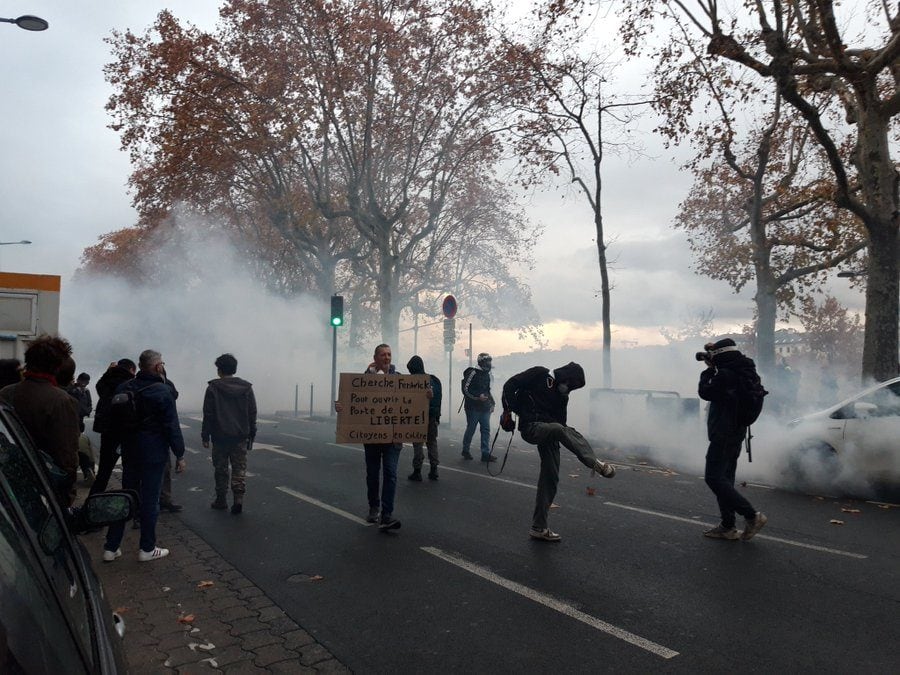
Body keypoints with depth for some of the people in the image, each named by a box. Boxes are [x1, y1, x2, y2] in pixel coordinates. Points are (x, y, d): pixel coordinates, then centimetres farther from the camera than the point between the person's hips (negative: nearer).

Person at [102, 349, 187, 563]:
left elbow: (113, 420, 13)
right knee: (150, 501, 3)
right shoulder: (162, 392, -16)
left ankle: (111, 547, 19)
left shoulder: (123, 388, 5)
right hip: (154, 455, -6)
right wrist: (179, 455, -7)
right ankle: (147, 549, 13)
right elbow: (172, 427, -15)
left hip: (129, 453, 6)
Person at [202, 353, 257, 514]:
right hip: (241, 437, 2)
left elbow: (208, 415, -6)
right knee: (240, 468, 5)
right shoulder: (247, 388, 4)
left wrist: (205, 436, 1)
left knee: (221, 469, 10)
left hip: (220, 436, -2)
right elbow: (252, 414, 6)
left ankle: (221, 500, 19)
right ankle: (238, 497, -9)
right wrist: (251, 434, 13)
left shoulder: (213, 388, -6)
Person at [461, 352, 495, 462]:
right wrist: (478, 396, -22)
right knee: (470, 429, 3)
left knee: (486, 430, 2)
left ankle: (486, 454, 4)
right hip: (473, 407, -7)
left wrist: (491, 403, 20)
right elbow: (465, 389, -15)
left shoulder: (486, 374, 16)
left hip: (485, 408, 7)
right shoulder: (473, 373, -11)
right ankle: (465, 450, 21)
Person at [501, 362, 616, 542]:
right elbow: (510, 385, -6)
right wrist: (508, 410, -13)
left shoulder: (562, 395, 18)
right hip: (531, 427, -7)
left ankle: (539, 527, 12)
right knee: (560, 429, -36)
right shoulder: (539, 374, -1)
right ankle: (596, 463, -51)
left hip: (548, 434, 7)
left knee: (550, 480, 3)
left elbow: (561, 421, 14)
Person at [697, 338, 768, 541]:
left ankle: (752, 516, -9)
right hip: (735, 433, 10)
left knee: (714, 477, -9)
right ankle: (727, 527, 17)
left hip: (723, 435, -10)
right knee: (724, 479, 13)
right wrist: (713, 369, 16)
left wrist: (709, 370, 1)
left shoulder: (725, 375, -20)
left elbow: (705, 392, -11)